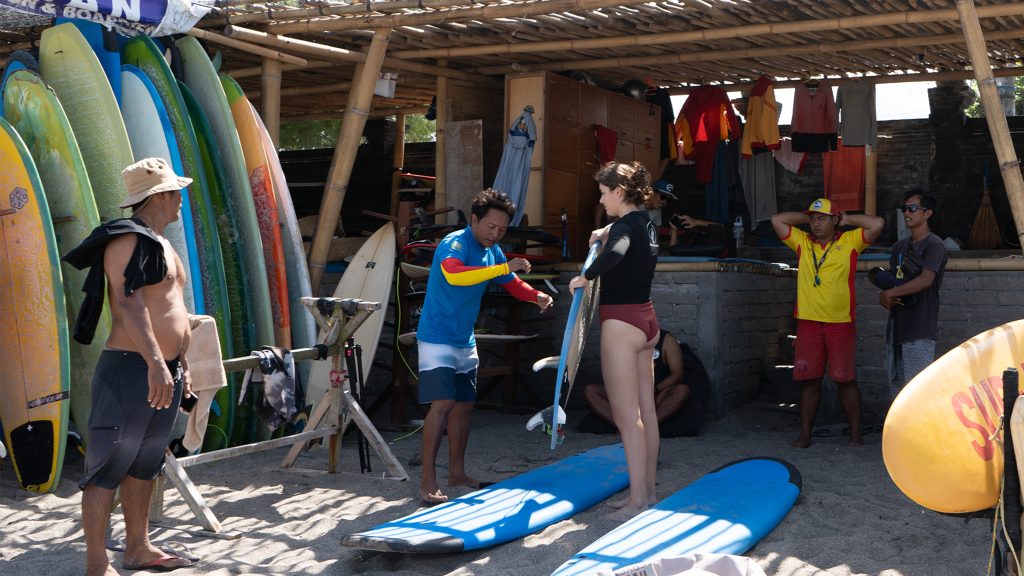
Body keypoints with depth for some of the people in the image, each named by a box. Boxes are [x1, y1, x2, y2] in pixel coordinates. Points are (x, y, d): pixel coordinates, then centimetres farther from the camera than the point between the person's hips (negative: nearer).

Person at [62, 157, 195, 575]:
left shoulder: (159, 243, 19)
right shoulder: (129, 239, -13)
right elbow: (129, 304, -24)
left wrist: (180, 364, 25)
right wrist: (155, 363, -32)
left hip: (164, 371, 10)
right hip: (130, 370, -10)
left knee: (144, 465, 16)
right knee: (108, 469, -5)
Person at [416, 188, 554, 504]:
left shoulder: (493, 251, 8)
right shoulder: (455, 243, -18)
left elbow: (512, 284, 18)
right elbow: (454, 274, -39)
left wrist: (536, 296, -3)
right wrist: (504, 267, -40)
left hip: (465, 341, 9)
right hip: (437, 338, -9)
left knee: (464, 404, 12)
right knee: (442, 403, -16)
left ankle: (457, 472, 24)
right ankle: (427, 480, -13)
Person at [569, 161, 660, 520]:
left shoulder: (625, 227, -16)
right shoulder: (645, 223, 12)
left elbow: (613, 255, -40)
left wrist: (584, 277, -26)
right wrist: (607, 230, 28)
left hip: (622, 325, -10)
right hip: (645, 321, 10)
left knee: (626, 416, -6)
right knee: (646, 410, 12)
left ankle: (637, 500, -4)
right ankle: (648, 492, 20)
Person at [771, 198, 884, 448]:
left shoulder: (850, 241, 3)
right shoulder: (802, 242, 10)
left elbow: (877, 224, -7)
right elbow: (777, 220, 7)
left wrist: (847, 219, 3)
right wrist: (807, 218, 10)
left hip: (840, 323, -2)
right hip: (808, 322, 2)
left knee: (845, 380, 2)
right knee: (809, 380, 6)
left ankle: (855, 434, 11)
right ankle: (805, 434, 12)